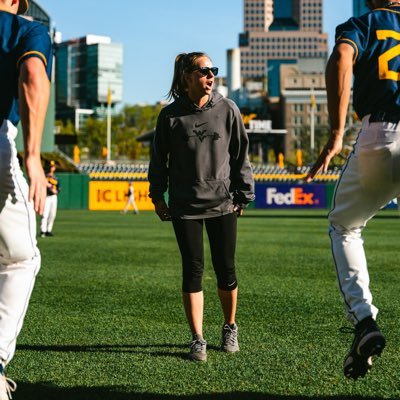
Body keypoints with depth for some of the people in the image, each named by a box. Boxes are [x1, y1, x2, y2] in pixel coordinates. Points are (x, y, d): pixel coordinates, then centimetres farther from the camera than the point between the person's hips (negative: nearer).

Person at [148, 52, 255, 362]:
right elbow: (159, 159, 9)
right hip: (185, 206, 0)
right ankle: (198, 339, 7)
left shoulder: (227, 110, 2)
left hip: (222, 203, 1)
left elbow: (240, 155, 7)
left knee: (226, 269, 4)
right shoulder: (171, 115, 1)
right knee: (193, 269, -1)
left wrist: (243, 194, 5)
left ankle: (230, 327, 27)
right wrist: (157, 195, 6)